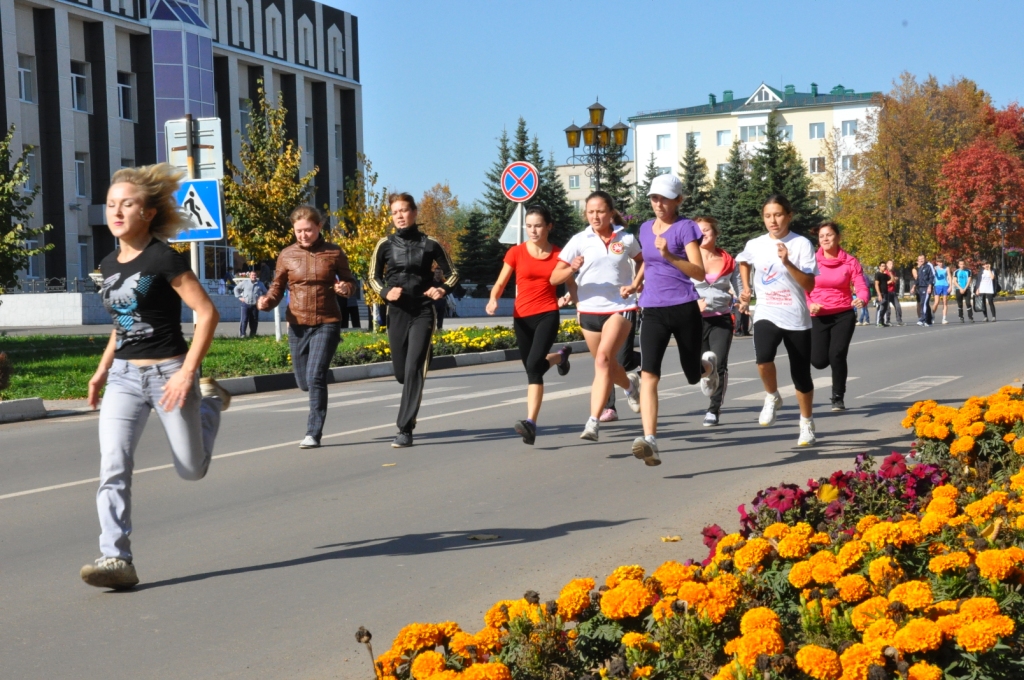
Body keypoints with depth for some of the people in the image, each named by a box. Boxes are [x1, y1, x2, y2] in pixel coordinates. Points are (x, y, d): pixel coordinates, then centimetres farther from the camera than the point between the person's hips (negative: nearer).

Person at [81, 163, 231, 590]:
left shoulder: (164, 259, -15)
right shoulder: (109, 265, 7)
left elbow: (207, 314, -17)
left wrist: (187, 374, -22)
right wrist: (102, 369, 16)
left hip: (168, 373, -5)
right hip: (124, 377, 5)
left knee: (191, 470, 12)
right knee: (113, 468, -14)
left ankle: (211, 402, 39)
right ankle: (116, 560, -12)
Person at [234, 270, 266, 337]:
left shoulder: (260, 284, 10)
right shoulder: (245, 283, 5)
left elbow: (265, 292, 23)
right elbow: (236, 288, 14)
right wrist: (239, 297, 5)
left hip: (255, 305, 2)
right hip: (246, 304, -2)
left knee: (254, 320, 2)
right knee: (244, 320, -8)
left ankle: (252, 334, 10)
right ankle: (242, 334, -6)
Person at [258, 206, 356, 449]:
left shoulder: (334, 253, -1)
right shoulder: (287, 255, 3)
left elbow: (349, 280, 10)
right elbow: (278, 286, 10)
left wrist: (345, 288, -13)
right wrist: (268, 300, -11)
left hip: (327, 323, -3)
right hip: (298, 325, 3)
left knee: (315, 377, -15)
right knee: (304, 381, 9)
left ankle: (314, 433, -7)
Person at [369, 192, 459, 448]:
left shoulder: (429, 244, -1)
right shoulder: (385, 245, 2)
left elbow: (452, 274, 8)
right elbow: (374, 277, 12)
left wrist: (443, 290, -13)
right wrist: (385, 292, -9)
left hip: (423, 313, -2)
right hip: (397, 313, 2)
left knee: (414, 370, -13)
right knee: (401, 371, 10)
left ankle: (405, 430, -13)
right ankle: (410, 413, 42)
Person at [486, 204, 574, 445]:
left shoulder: (558, 254, 1)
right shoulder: (516, 253, 1)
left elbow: (571, 283, 14)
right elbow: (500, 284, 4)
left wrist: (569, 296, -9)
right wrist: (493, 300, -17)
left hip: (548, 315, -3)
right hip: (522, 317, 3)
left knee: (534, 365, -22)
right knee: (532, 369, 14)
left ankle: (531, 423, -24)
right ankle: (560, 355, 50)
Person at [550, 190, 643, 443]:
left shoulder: (626, 239, -1)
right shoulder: (579, 241, -1)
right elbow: (554, 278, -3)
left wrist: (635, 285, -1)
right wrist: (572, 268, -24)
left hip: (620, 308, -3)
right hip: (589, 310, 3)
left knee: (603, 358, -22)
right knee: (607, 365, 16)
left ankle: (593, 421, -24)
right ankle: (630, 385, 52)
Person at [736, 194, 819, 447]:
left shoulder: (801, 244, -8)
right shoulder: (755, 245, 2)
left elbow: (809, 285, -14)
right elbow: (743, 262, 27)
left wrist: (787, 262, -24)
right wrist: (746, 289, 15)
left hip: (796, 318, -1)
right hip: (766, 315, 1)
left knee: (801, 376, 7)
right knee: (763, 357, -28)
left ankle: (807, 424, 29)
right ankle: (772, 397, 1)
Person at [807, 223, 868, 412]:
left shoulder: (850, 262, -4)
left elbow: (862, 288, -9)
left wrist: (862, 300, -31)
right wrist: (810, 304, -18)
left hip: (843, 315, -1)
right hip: (818, 316, 1)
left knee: (837, 355, -14)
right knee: (819, 361, -4)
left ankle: (838, 398, 6)